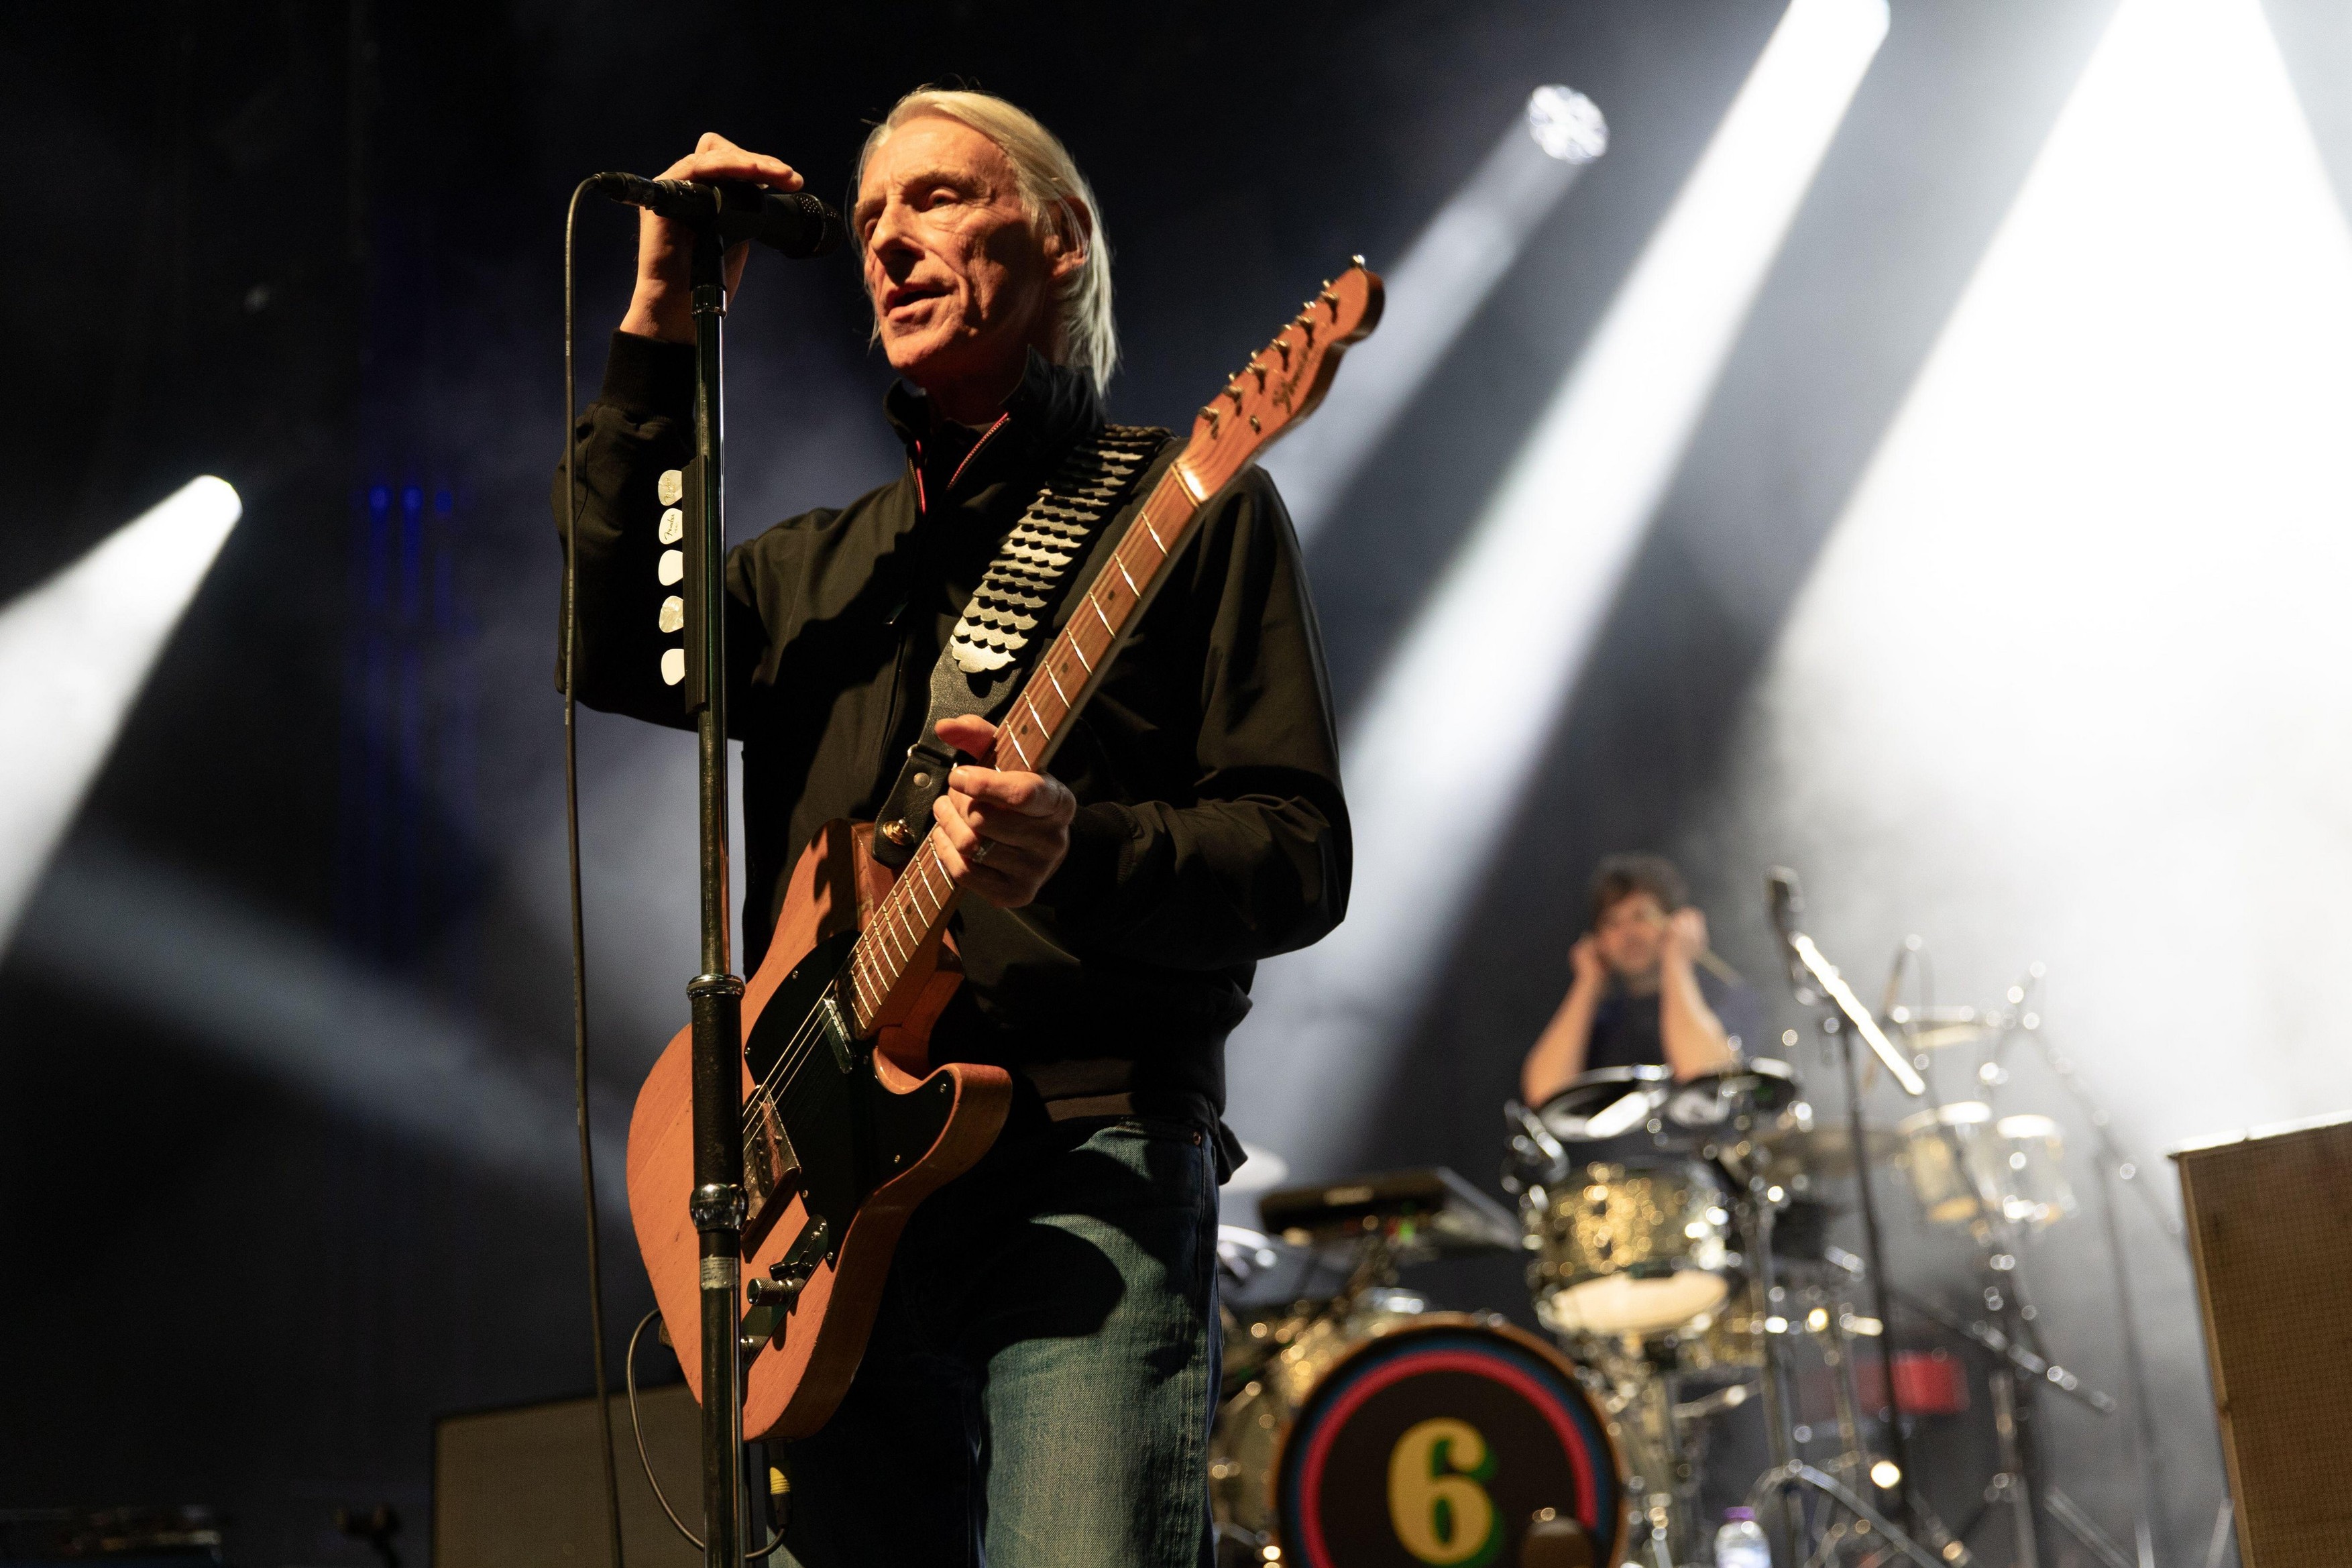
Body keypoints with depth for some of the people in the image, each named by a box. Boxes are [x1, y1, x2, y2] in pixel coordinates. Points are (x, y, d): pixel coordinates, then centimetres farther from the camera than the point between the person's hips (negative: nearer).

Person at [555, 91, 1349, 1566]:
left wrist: (1080, 855, -23)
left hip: (1093, 1169, -5)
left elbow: (1303, 858, -3)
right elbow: (614, 641, 2)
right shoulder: (822, 563, 21)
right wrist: (660, 328, 2)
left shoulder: (1192, 506, 4)